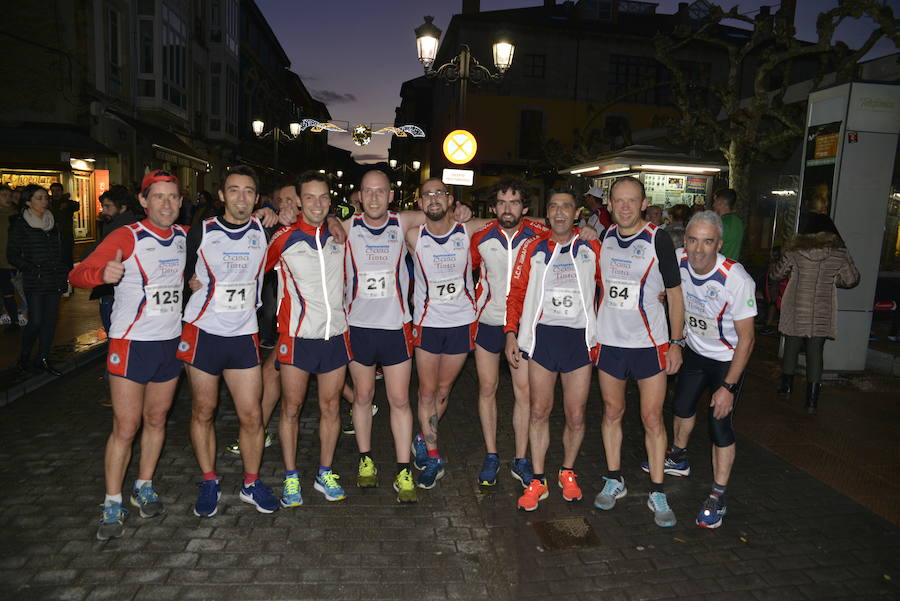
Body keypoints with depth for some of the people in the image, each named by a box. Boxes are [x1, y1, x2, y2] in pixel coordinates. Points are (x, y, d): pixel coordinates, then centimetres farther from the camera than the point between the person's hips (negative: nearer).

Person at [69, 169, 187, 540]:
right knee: (126, 427, -1)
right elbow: (77, 275, -19)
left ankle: (144, 488, 30)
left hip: (171, 343, 5)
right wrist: (103, 273, -42)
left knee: (156, 420, 14)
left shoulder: (186, 237, 4)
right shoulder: (127, 237, -11)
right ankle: (112, 504, 14)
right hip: (131, 343, -5)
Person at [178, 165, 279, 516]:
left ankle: (251, 484, 22)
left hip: (244, 335, 1)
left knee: (251, 415, 2)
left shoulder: (263, 230, 1)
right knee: (203, 411, 9)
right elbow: (181, 268, 15)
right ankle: (209, 483, 27)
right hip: (203, 333, -1)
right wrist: (193, 281, -3)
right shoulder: (201, 232, -2)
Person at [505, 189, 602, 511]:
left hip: (579, 338, 0)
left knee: (576, 415, 6)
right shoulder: (532, 248, 6)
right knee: (539, 411, 5)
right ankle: (537, 481, 19)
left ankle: (567, 472, 30)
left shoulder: (592, 249, 6)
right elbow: (516, 294, 7)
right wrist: (511, 333, -1)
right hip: (541, 336, 0)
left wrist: (601, 332, 4)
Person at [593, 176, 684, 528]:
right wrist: (591, 331, 12)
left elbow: (674, 294, -3)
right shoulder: (603, 238, 4)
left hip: (650, 342, -3)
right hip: (609, 340, 4)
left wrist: (676, 342, -6)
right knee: (612, 412, 11)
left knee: (652, 418, 1)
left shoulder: (658, 239, -8)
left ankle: (657, 493, 15)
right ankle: (614, 481, 26)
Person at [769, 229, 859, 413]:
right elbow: (852, 280, 5)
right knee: (815, 355, 6)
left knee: (791, 349, 17)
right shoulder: (839, 253, -4)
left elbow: (776, 274, 2)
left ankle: (786, 387, 32)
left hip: (796, 313, 0)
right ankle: (812, 401, 7)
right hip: (821, 317, 0)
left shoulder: (795, 251, -5)